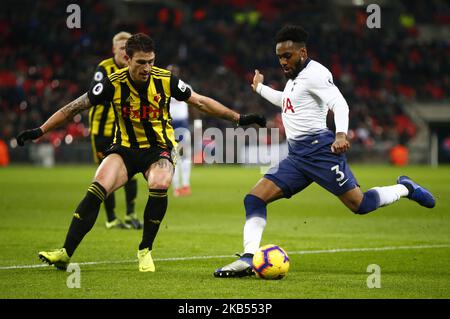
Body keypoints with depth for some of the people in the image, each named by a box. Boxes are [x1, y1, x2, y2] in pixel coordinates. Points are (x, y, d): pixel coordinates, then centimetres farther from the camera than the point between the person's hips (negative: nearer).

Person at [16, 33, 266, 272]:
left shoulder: (165, 80, -11)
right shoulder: (114, 83, -13)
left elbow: (201, 102, 1)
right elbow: (75, 107, -5)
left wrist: (238, 118, 0)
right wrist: (40, 131, -9)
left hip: (158, 148, 0)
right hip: (124, 148, 0)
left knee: (159, 185, -32)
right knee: (97, 189, -24)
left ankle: (145, 251, -12)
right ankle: (65, 254, -22)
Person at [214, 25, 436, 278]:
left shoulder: (315, 73, -8)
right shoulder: (295, 77, 21)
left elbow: (339, 104, -21)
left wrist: (341, 134, -38)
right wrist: (260, 88, 53)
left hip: (319, 149, -9)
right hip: (297, 157, 9)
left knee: (359, 204, -9)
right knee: (255, 199, -5)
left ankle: (405, 188, 16)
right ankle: (248, 260, -12)